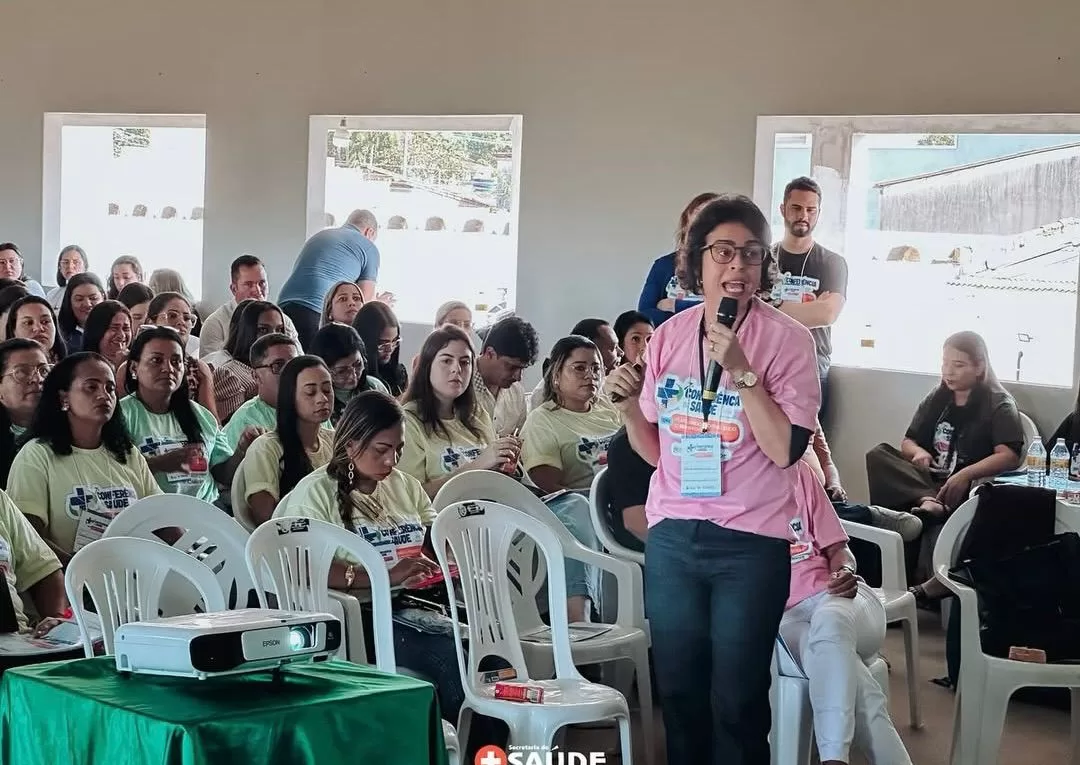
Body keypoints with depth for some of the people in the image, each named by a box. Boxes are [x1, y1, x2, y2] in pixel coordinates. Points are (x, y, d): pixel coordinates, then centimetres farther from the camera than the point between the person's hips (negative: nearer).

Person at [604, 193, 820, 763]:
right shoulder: (668, 337, 5)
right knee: (678, 693, 14)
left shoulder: (787, 339, -8)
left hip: (750, 544, -4)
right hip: (671, 537, 4)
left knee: (737, 703, 4)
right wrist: (627, 406, -6)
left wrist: (740, 370, -21)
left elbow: (785, 450, -17)